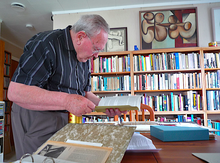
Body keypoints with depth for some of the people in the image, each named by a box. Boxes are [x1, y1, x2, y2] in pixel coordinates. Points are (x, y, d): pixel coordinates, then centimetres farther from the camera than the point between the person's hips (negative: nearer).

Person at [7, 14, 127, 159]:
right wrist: (67, 101, -32)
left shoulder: (84, 57, 7)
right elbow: (15, 92, -26)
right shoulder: (46, 44, -19)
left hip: (64, 120, 7)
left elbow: (84, 92, 15)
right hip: (35, 119, -7)